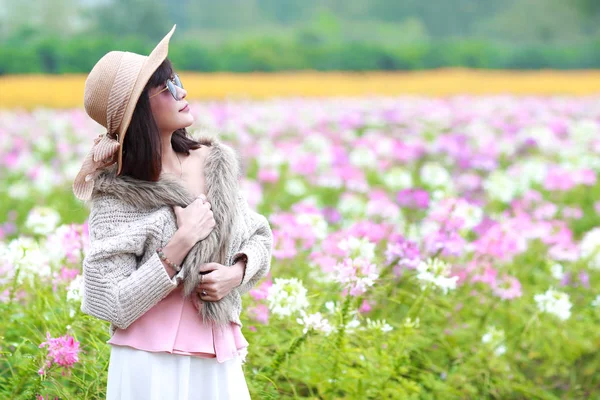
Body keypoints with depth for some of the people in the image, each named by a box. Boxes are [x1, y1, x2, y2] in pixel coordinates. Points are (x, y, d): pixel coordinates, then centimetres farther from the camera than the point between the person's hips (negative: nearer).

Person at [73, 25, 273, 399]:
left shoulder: (213, 162, 2)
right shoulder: (117, 197, -12)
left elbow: (260, 237, 15)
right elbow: (113, 307, -15)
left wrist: (236, 273, -6)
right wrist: (181, 242, -19)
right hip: (154, 367, -5)